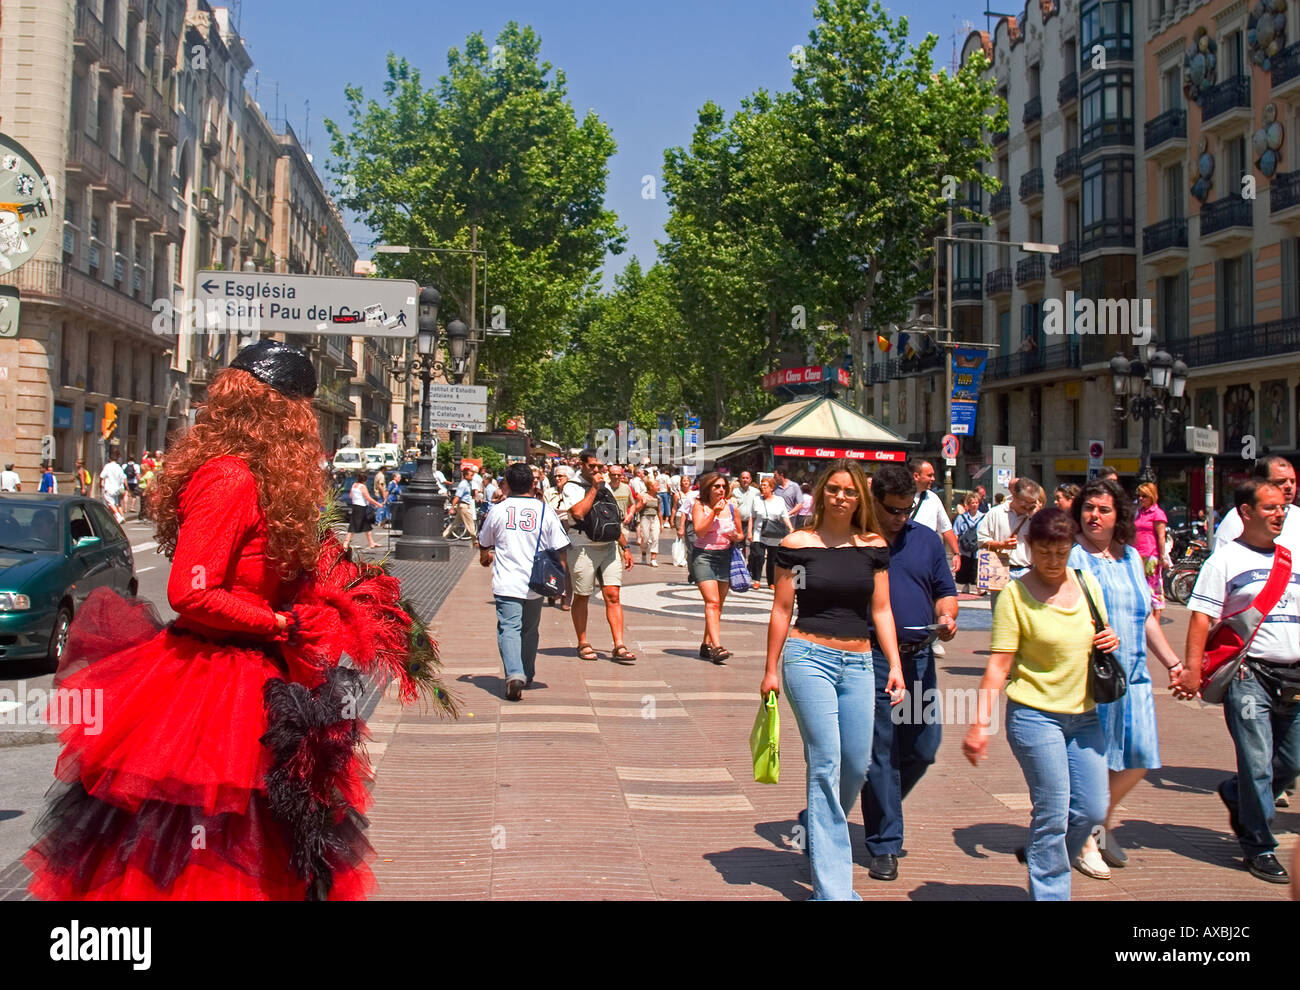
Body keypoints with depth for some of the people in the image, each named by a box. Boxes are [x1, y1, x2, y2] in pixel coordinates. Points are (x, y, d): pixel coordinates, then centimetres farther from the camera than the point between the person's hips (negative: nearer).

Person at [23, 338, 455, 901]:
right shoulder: (231, 479, -19)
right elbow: (191, 594, -24)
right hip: (213, 690, -10)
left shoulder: (259, 479, 11)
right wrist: (280, 623, -15)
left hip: (253, 681, 10)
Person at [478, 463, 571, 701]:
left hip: (506, 584, -2)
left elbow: (484, 544, 16)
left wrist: (486, 557, 39)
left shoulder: (498, 510, 0)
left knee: (509, 628, -6)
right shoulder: (545, 511, 0)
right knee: (529, 629, 18)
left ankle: (514, 674, -26)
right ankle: (528, 676, 30)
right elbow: (559, 549, -1)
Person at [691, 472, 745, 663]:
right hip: (703, 556, -5)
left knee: (718, 605, 8)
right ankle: (716, 647, -24)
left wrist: (735, 537, -5)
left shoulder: (732, 508, 7)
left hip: (725, 557, 5)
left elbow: (741, 534, 17)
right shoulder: (699, 505, -3)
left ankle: (706, 645, 19)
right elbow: (699, 532, -14)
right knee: (712, 602, -16)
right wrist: (714, 512, -17)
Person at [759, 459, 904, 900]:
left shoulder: (873, 546, 8)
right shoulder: (797, 544, -1)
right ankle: (833, 886, -4)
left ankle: (818, 835, 36)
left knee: (856, 766, 5)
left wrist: (895, 665, 3)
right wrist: (771, 670, 4)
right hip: (808, 656, -4)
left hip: (858, 663, 4)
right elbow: (781, 609, 3)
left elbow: (881, 610, 11)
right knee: (826, 764, -9)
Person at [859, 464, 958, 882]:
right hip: (872, 659, -4)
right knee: (880, 752, -1)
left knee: (924, 748, 8)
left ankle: (883, 808, 34)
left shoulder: (927, 540, 11)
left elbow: (945, 591, 15)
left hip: (919, 657, 5)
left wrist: (947, 616, -7)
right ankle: (884, 845, 9)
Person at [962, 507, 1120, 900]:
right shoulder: (1014, 594, -10)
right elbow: (998, 665, -13)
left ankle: (1041, 858, 35)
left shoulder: (1087, 583, 6)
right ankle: (1050, 892, 13)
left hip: (1084, 715, 6)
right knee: (1053, 815, -4)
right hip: (1035, 715, -6)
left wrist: (1111, 640, -3)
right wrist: (980, 723, -21)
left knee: (1092, 810, 9)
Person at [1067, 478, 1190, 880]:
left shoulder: (1131, 557, 14)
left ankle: (1101, 822, 32)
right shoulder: (1069, 555, -5)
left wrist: (1174, 664, 17)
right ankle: (1084, 841, 17)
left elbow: (1146, 619, 20)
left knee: (1139, 758, 9)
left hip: (1132, 676, 6)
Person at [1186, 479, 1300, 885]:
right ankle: (1259, 848, 10)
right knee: (1257, 764, -4)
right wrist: (1192, 669, -18)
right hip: (1249, 674, -6)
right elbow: (1201, 618, -9)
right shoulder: (1225, 560, -3)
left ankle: (1235, 795, 38)